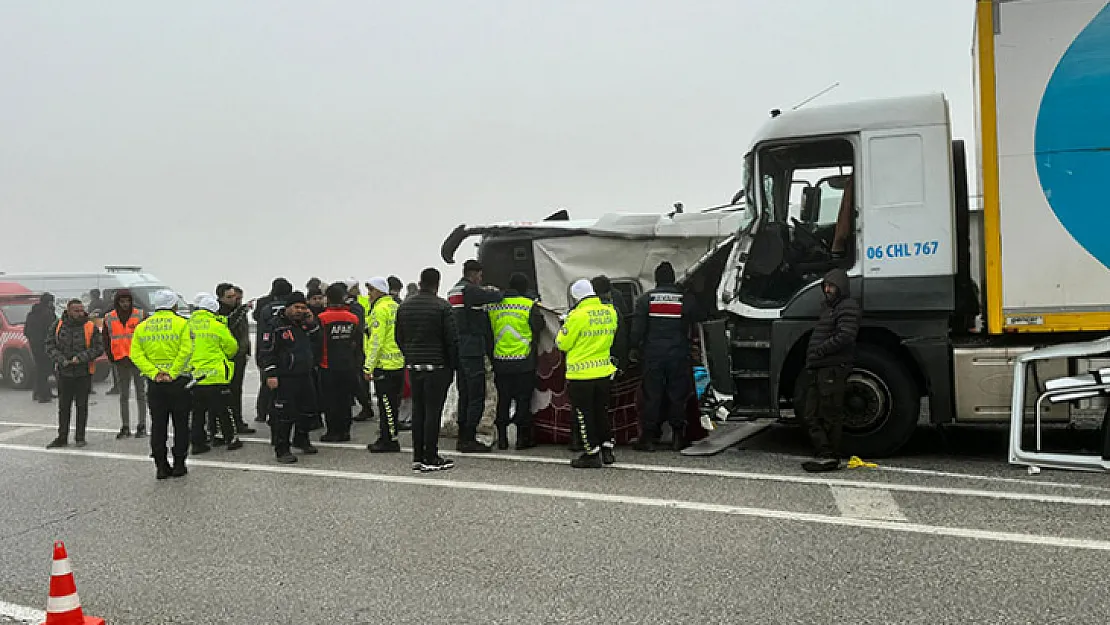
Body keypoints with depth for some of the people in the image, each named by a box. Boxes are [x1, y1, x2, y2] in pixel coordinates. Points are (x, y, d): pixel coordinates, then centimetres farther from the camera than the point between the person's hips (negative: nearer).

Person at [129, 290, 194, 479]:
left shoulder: (142, 327, 8)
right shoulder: (182, 323, -4)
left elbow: (136, 355, -2)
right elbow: (185, 351, -17)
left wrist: (154, 372, -8)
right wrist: (172, 373, -15)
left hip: (154, 383, 3)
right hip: (178, 382, -3)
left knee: (158, 425, 9)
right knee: (180, 424, 7)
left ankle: (161, 466, 10)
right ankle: (179, 465, 8)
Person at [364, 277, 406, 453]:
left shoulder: (380, 309, -13)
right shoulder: (396, 306, 14)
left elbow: (376, 341, -18)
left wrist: (368, 366, -15)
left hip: (385, 364, -9)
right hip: (399, 363, 9)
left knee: (386, 404, -3)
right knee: (392, 403, 13)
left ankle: (390, 440, 1)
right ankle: (385, 438, 22)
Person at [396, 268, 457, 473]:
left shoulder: (404, 306, 8)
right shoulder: (442, 307, -11)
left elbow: (399, 337, 13)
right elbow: (452, 339, -11)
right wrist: (453, 363, 0)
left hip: (413, 366, 6)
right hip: (437, 366, -6)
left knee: (418, 410, 11)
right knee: (433, 411, -3)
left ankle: (417, 457, 15)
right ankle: (431, 459, -1)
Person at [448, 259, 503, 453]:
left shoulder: (453, 291, 18)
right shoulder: (470, 290, -13)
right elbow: (495, 297, -19)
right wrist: (496, 291, 5)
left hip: (459, 349, 10)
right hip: (472, 350, -10)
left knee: (464, 396, 14)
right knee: (476, 397, -5)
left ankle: (463, 438, 19)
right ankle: (469, 440, -4)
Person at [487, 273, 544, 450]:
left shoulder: (493, 305, 3)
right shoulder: (529, 306, -9)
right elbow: (539, 327, -1)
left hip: (500, 361, 3)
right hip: (524, 362, -3)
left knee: (503, 400, 11)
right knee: (523, 400, 5)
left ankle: (502, 438, 14)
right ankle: (523, 438, 8)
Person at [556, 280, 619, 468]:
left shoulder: (577, 316, -18)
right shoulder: (610, 312, 1)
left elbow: (562, 344, -9)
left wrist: (564, 328, 9)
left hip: (581, 375, -6)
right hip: (604, 372, 6)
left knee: (584, 415, 5)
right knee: (602, 412, 19)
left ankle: (592, 454, 9)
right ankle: (607, 450, 25)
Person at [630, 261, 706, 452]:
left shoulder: (645, 299, 0)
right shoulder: (687, 299, 1)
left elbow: (637, 327, -1)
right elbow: (699, 323, 8)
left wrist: (635, 348, 8)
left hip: (653, 355, 0)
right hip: (678, 355, 0)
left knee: (651, 395, 4)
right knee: (677, 395, 7)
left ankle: (648, 437, 6)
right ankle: (678, 437, 10)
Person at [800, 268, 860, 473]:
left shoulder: (848, 307, -6)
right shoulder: (828, 307, 24)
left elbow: (844, 337, -19)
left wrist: (819, 351, -14)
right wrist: (811, 360, 13)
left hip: (833, 369, -10)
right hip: (819, 370, 10)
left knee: (830, 416, -3)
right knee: (811, 416, 8)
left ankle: (830, 457, 4)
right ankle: (823, 454, 14)